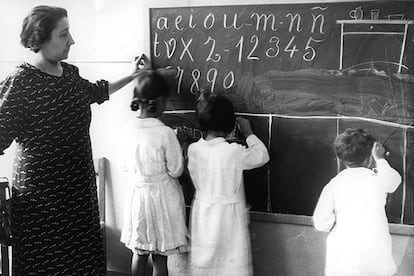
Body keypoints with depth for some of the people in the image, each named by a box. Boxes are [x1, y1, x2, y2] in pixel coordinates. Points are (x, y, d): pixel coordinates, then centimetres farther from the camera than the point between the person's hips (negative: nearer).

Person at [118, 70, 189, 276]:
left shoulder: (127, 130, -5)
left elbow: (125, 164, 7)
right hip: (162, 197, -5)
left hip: (137, 195, 5)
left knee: (139, 253, 18)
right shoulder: (165, 133, -20)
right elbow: (176, 170, -12)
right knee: (160, 257, 7)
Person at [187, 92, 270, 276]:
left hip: (202, 211, 5)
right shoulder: (234, 152, -21)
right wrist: (248, 133, 4)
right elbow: (263, 156, -7)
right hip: (228, 213, -4)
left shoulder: (193, 149, -8)